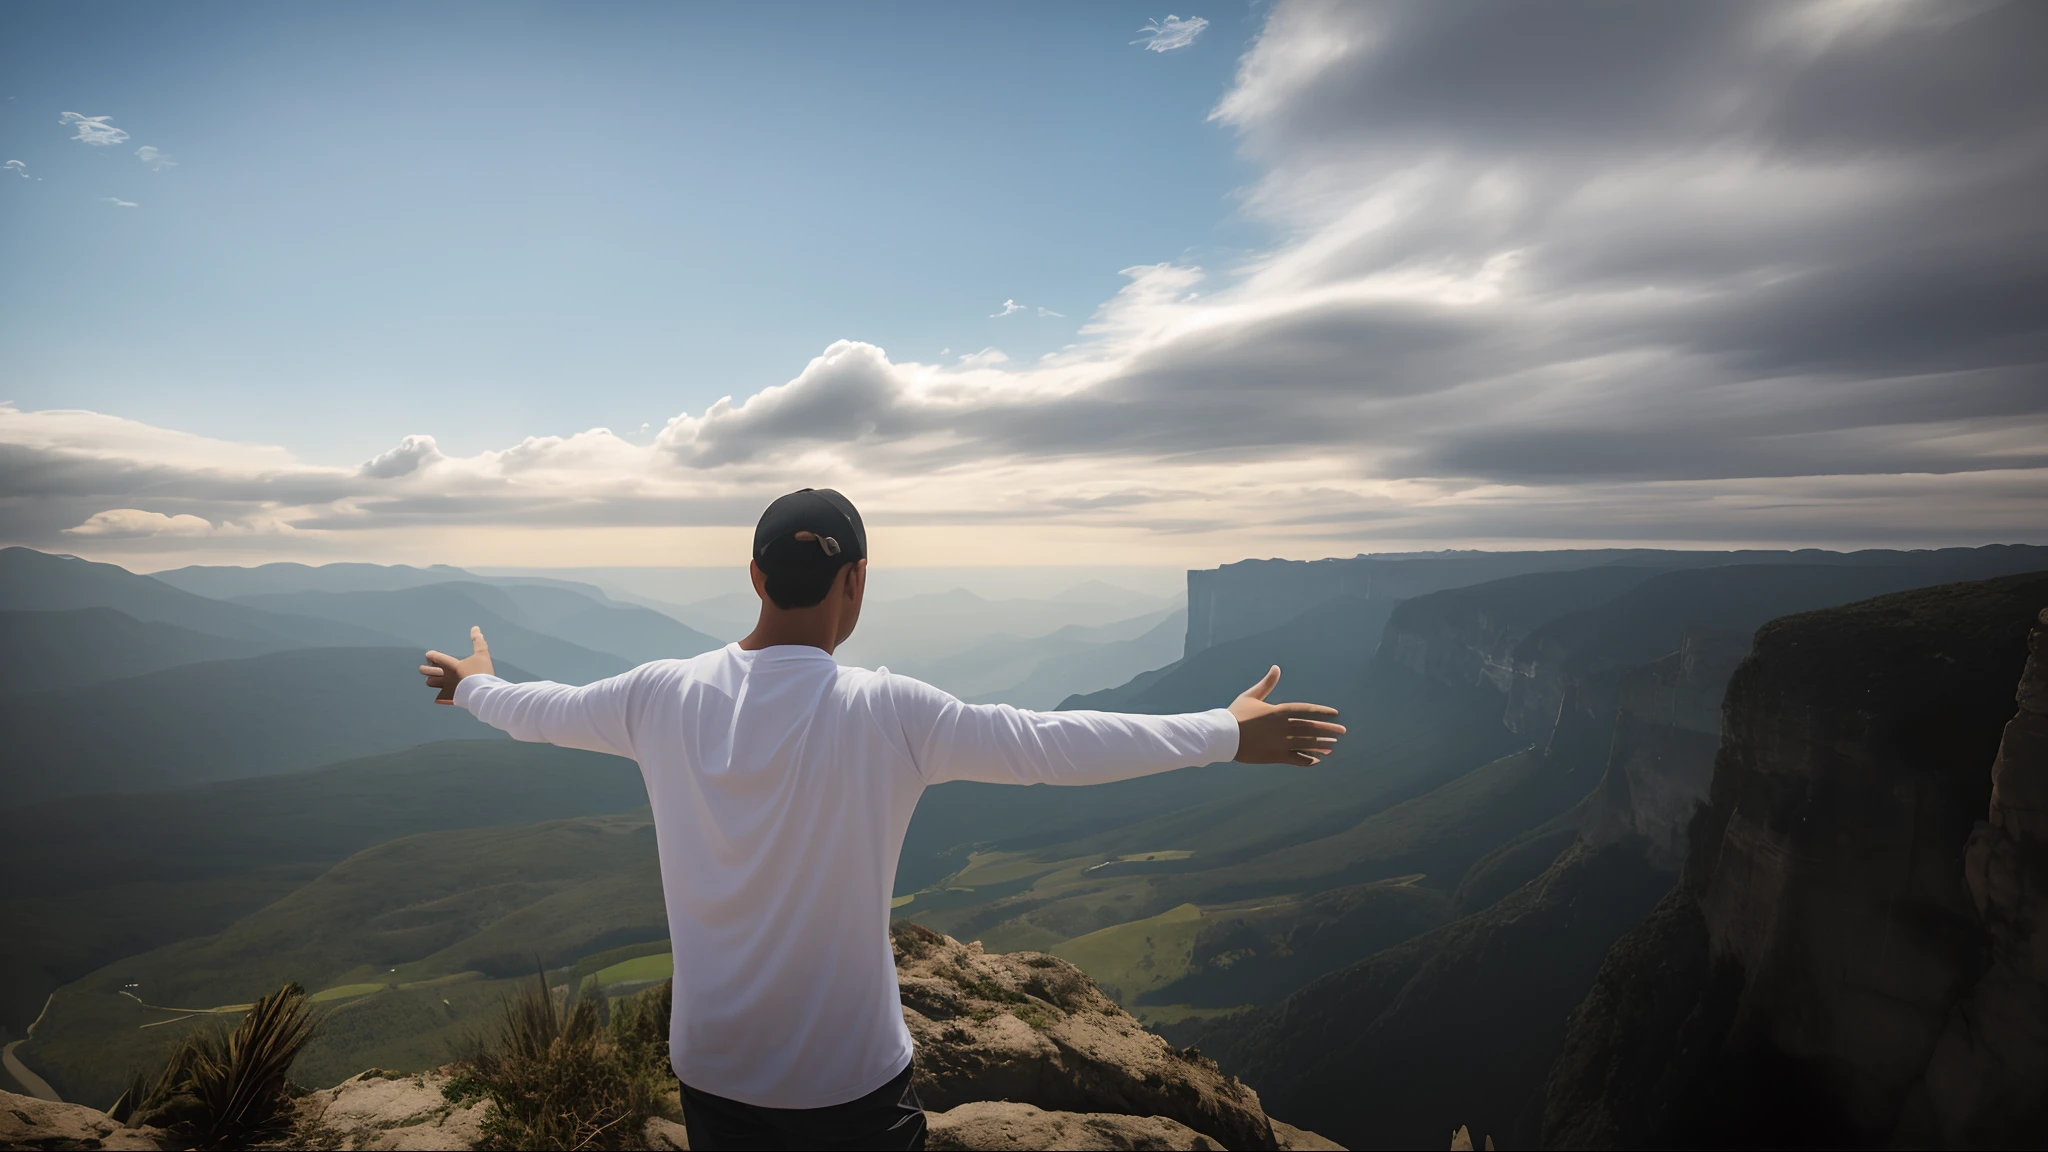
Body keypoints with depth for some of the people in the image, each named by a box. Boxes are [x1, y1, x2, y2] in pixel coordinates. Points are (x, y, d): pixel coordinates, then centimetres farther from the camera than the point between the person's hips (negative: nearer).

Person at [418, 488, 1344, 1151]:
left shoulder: (663, 695, -11)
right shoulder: (886, 713, -24)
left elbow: (543, 711, 8)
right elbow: (1058, 745, -22)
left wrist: (474, 684, 31)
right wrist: (1231, 733, -12)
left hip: (710, 1074, 4)